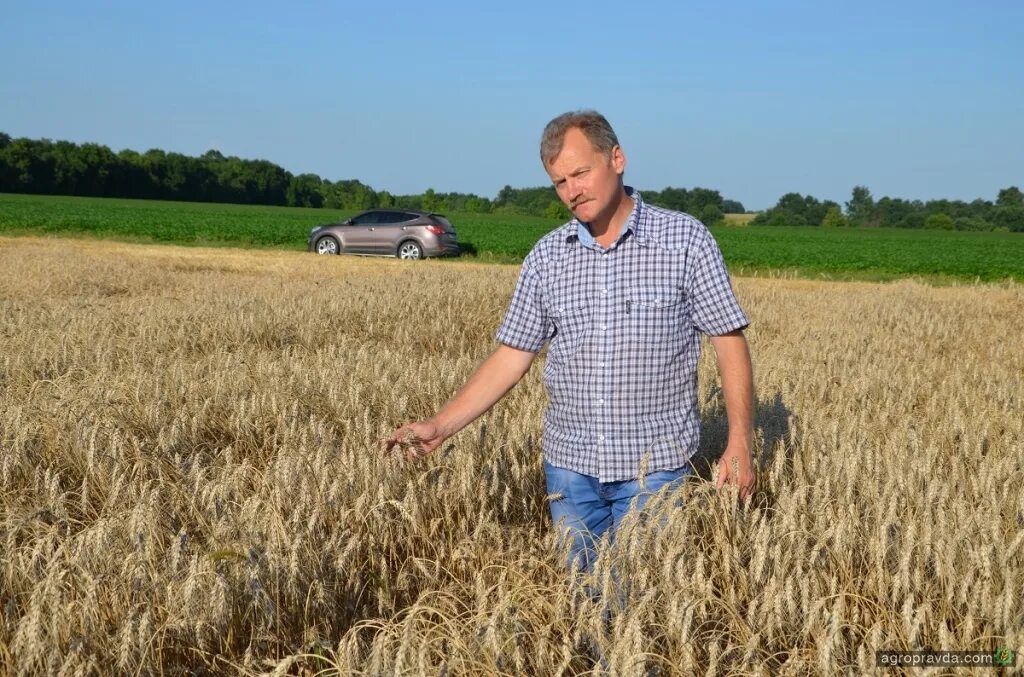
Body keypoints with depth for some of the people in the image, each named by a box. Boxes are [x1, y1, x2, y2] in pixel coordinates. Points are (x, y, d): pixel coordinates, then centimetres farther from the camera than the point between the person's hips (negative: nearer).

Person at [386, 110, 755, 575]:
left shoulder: (686, 240, -5)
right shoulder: (546, 257, 4)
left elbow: (729, 343, -3)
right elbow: (512, 357, 6)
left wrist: (740, 443, -10)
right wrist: (441, 426, -3)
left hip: (655, 466, -3)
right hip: (569, 465, 3)